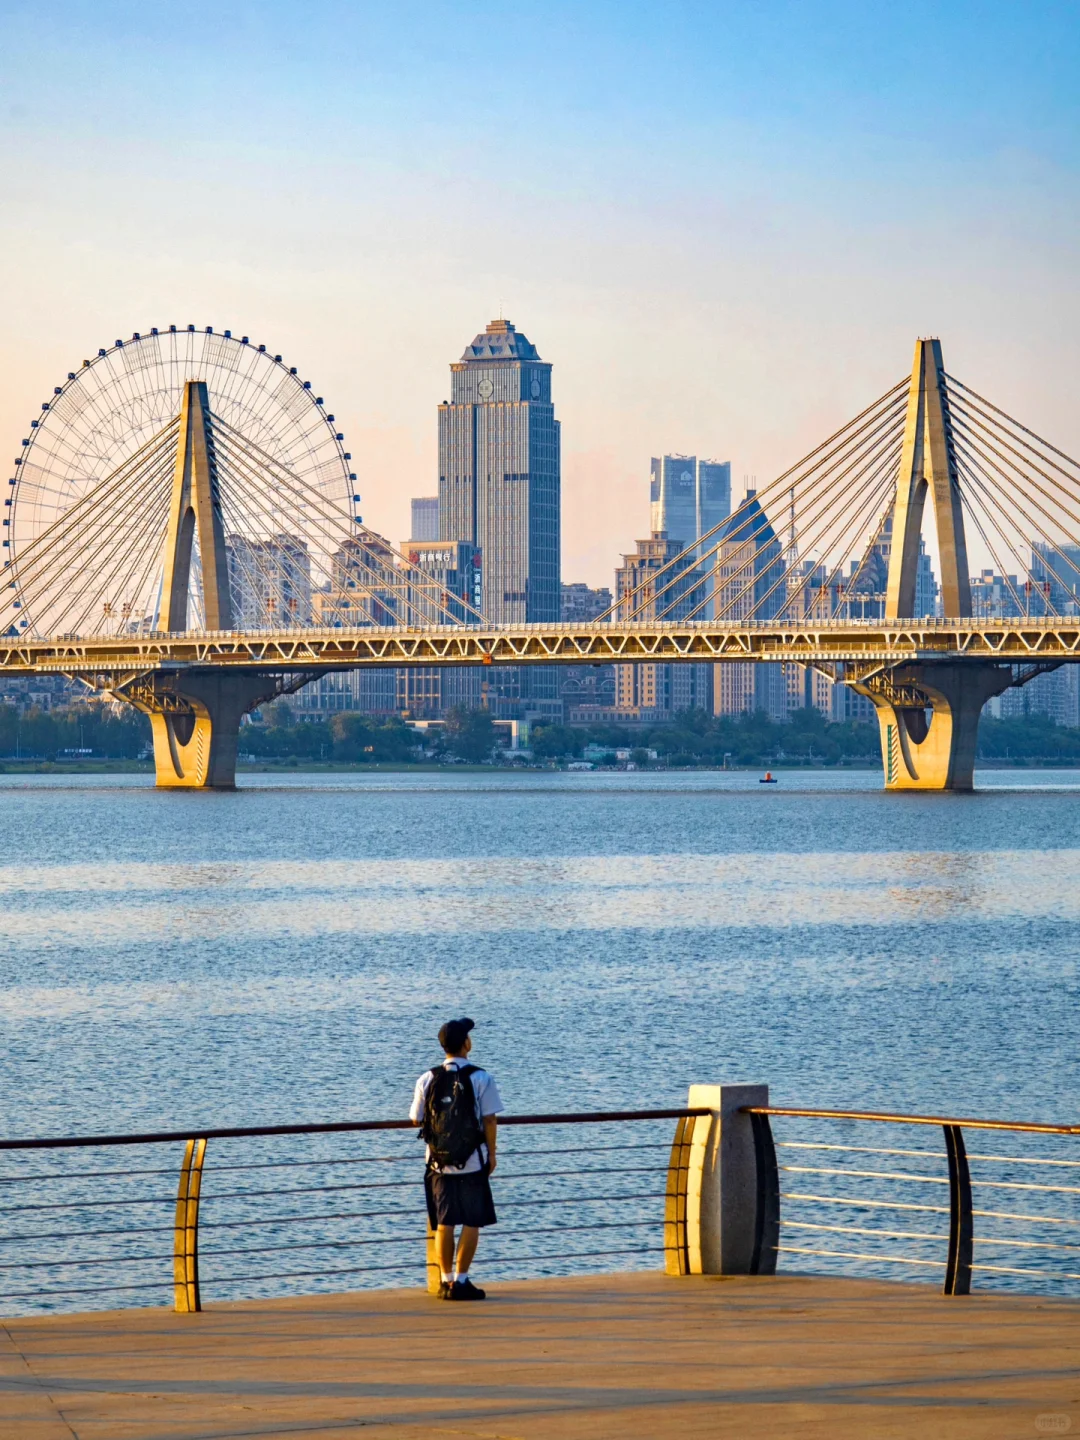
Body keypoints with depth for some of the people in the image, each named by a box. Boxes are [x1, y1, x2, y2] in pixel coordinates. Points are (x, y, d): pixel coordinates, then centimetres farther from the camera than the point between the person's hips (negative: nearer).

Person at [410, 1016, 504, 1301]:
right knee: (472, 1223, 4)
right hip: (472, 1162, -3)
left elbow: (416, 1119, 5)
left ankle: (446, 1280, 11)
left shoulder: (428, 1079, -1)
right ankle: (460, 1281, 1)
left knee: (444, 1223, 10)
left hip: (439, 1162, 3)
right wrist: (491, 1154, 3)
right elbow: (490, 1120, -9)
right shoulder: (481, 1078, -10)